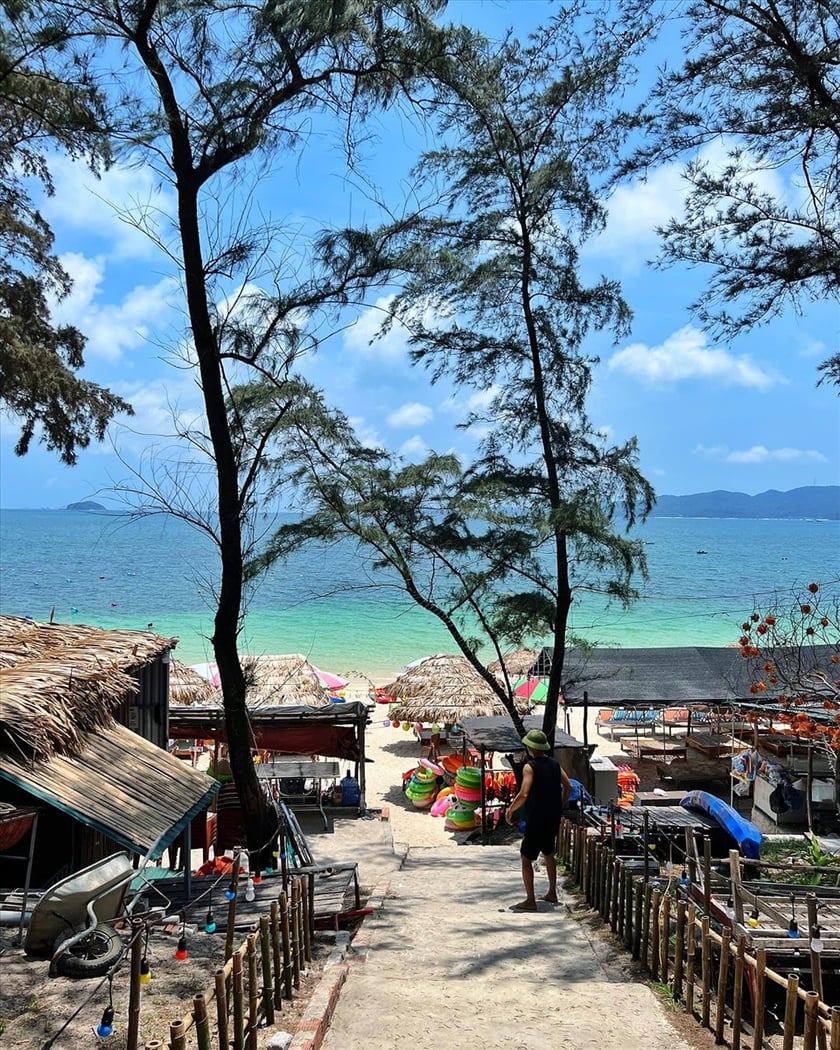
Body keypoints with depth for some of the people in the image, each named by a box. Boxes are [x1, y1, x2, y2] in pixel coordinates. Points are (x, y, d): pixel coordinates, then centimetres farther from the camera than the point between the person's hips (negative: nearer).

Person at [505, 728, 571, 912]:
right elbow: (568, 787, 8)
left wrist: (510, 810, -9)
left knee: (526, 858, 0)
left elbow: (523, 794, -22)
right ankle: (552, 894, 31)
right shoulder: (554, 764, 6)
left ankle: (530, 901, -2)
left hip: (536, 819, -7)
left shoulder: (530, 766, -15)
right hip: (553, 819, 7)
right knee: (548, 854, 24)